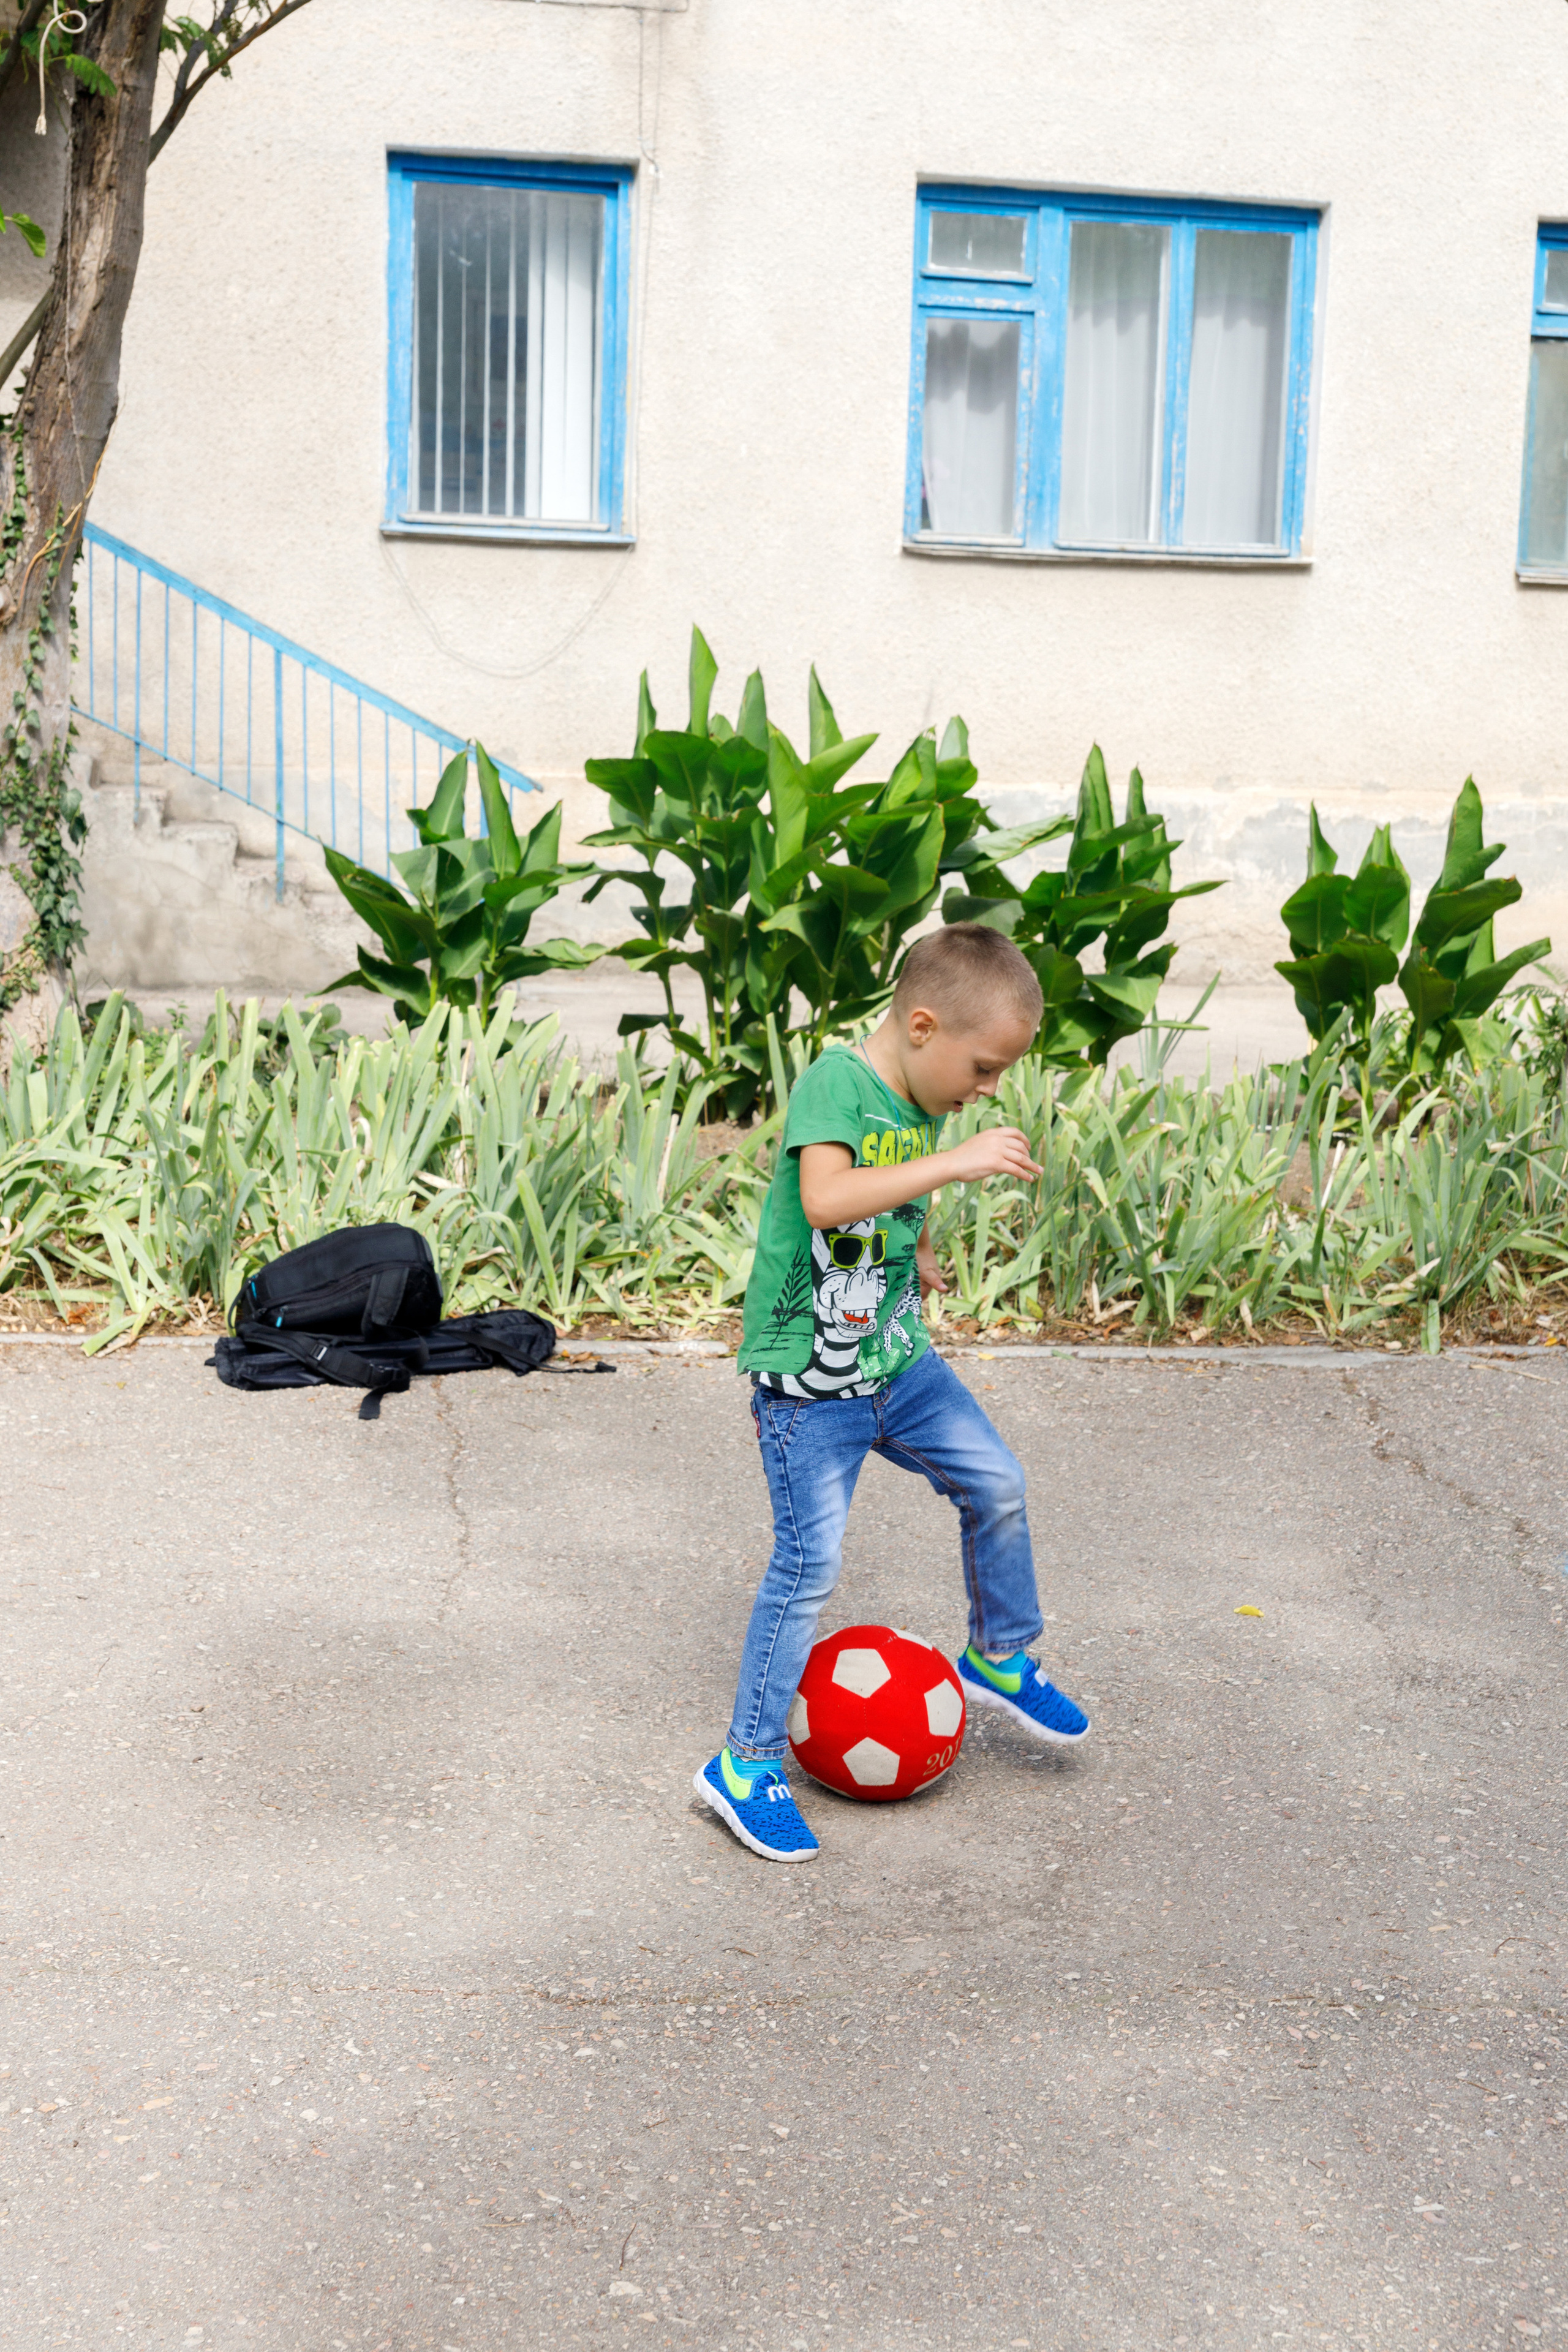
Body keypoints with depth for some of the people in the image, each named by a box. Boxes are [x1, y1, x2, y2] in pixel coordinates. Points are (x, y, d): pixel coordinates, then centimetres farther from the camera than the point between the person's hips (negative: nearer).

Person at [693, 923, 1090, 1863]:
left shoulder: (921, 1103, 4)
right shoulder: (834, 1082, -21)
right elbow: (826, 1199, -40)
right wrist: (955, 1160, -40)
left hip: (897, 1359, 8)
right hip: (808, 1381, -8)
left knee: (997, 1483, 12)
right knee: (810, 1564, -7)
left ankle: (1000, 1658, 35)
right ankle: (746, 1765, 7)